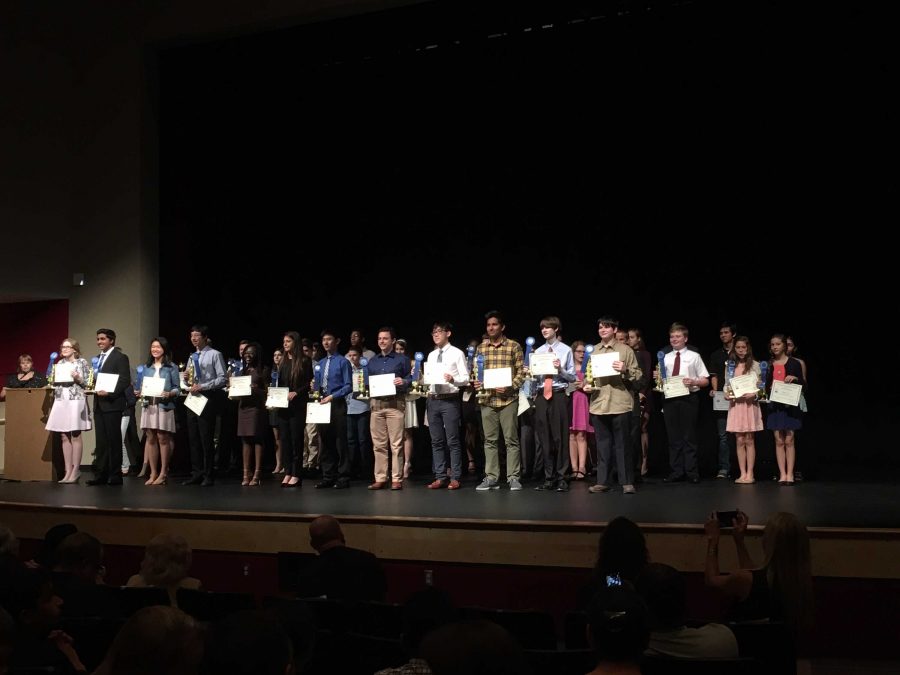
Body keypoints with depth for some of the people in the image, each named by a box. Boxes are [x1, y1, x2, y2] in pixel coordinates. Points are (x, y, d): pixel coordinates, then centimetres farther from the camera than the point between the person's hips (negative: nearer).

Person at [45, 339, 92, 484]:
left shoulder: (82, 363, 0)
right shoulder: (59, 364, 15)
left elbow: (89, 383, -2)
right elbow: (54, 384, 20)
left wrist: (78, 378, -18)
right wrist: (52, 379, 0)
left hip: (76, 402, -5)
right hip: (60, 402, 5)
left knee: (75, 436, -3)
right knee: (64, 437, 4)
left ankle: (75, 470, 2)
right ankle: (68, 471, 7)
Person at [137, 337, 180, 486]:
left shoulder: (171, 367, 3)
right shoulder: (146, 367, 15)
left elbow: (176, 388, 0)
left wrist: (169, 394, -19)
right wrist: (139, 392, -3)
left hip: (164, 406, -4)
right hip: (148, 406, 4)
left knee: (163, 439, -4)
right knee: (150, 439, 2)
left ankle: (163, 473, 2)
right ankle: (153, 473, 7)